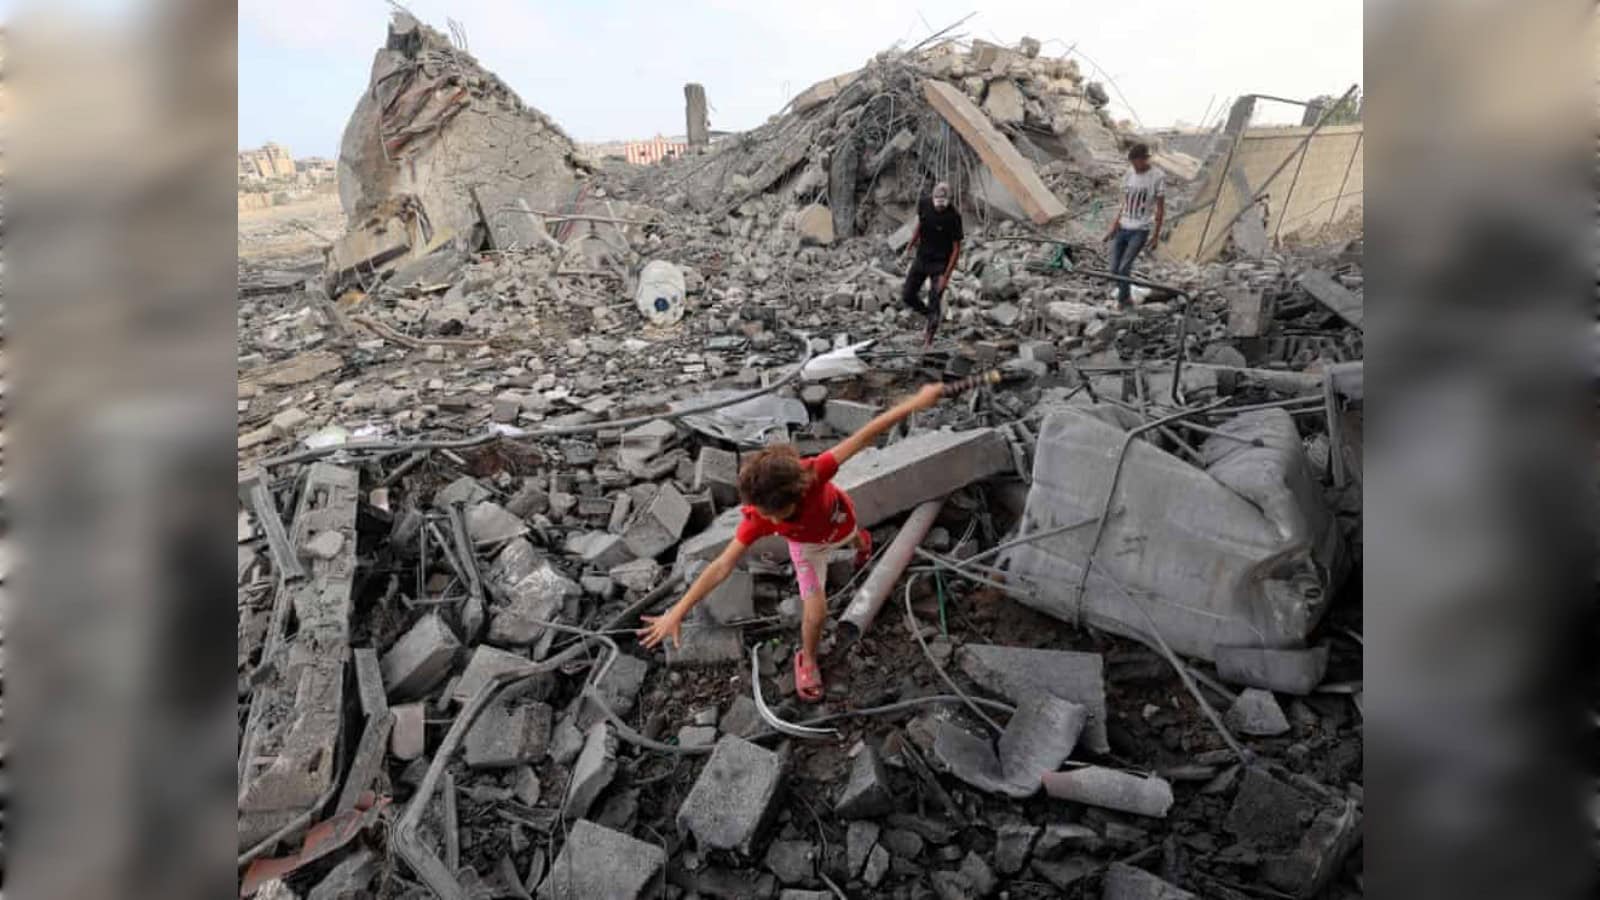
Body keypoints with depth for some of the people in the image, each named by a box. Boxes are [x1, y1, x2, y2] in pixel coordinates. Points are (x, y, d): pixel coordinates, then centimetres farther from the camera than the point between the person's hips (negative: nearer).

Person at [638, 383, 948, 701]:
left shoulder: (812, 472, -49)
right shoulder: (758, 519, -44)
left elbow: (862, 437, -45)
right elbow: (721, 567, -43)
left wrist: (916, 402, -46)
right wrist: (678, 612, -47)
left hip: (840, 520, 1)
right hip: (808, 544, -1)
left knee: (854, 539, 37)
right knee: (815, 612, -6)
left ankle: (861, 541, 77)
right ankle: (807, 661, 27)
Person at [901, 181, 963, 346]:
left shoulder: (953, 217, -23)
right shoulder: (923, 203, -10)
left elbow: (956, 249, -18)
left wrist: (946, 276, -21)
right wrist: (912, 243, 15)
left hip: (940, 262, -5)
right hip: (922, 258, 5)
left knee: (934, 302, -7)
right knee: (907, 295, 5)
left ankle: (928, 341, 4)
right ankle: (932, 316, 30)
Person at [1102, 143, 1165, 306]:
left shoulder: (1158, 177, -7)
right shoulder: (1129, 176, 7)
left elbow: (1160, 208, -3)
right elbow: (1124, 205, 13)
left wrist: (1156, 233, -4)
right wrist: (1114, 227, 6)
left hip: (1140, 230, -5)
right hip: (1122, 228, 5)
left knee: (1124, 267, -15)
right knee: (1114, 269, 1)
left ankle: (1122, 299, 3)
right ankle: (1125, 296, 22)